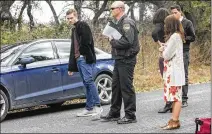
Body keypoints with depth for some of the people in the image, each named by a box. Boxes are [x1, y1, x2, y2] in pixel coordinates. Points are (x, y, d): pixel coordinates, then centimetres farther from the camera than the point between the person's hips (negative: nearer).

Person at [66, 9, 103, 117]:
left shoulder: (83, 25, -1)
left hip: (85, 58, -8)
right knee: (86, 83, 5)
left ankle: (97, 106, -12)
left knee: (88, 80, -14)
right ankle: (89, 108, 4)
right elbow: (73, 49, 25)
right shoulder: (74, 30, 25)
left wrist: (82, 51, -4)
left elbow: (87, 40, -15)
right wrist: (71, 67, 22)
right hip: (78, 59, 8)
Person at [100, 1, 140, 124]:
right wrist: (113, 40, -2)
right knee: (116, 86, 14)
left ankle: (130, 116, 2)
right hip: (119, 59, 10)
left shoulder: (127, 22, -14)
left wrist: (113, 42, -13)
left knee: (127, 87, -5)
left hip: (126, 60, -10)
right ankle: (114, 113, 24)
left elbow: (127, 41, -24)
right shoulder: (116, 23, 16)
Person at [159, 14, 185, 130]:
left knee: (176, 96, -8)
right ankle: (174, 120, 16)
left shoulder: (174, 36, -16)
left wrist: (162, 50, 2)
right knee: (175, 96, 11)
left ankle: (175, 121, -6)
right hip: (172, 71, 10)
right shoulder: (177, 35, 16)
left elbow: (167, 55, -16)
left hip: (174, 71, -10)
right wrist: (164, 50, 3)